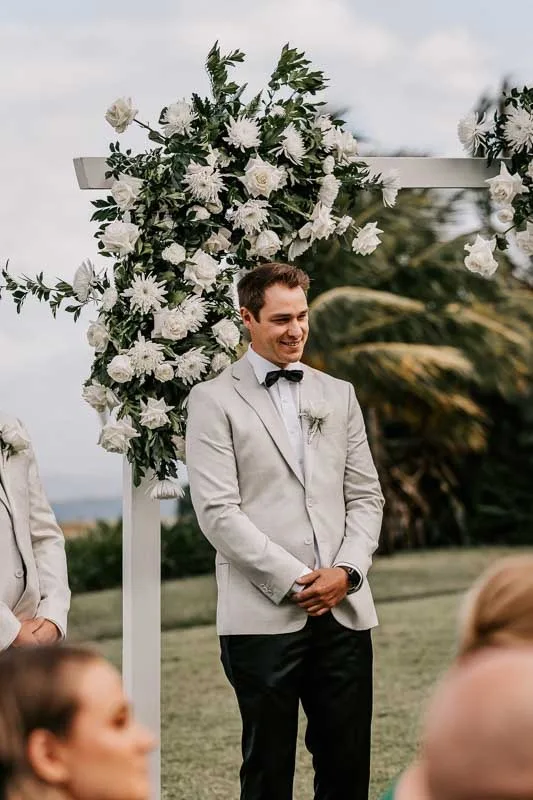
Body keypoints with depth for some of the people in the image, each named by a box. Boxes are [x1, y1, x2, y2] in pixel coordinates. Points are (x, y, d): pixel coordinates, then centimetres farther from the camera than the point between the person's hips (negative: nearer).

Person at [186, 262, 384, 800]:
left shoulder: (338, 394, 16)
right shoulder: (213, 400, 0)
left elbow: (365, 494, 13)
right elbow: (218, 511, -8)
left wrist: (347, 570, -4)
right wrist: (293, 580, -12)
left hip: (344, 610, 4)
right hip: (264, 615, -4)